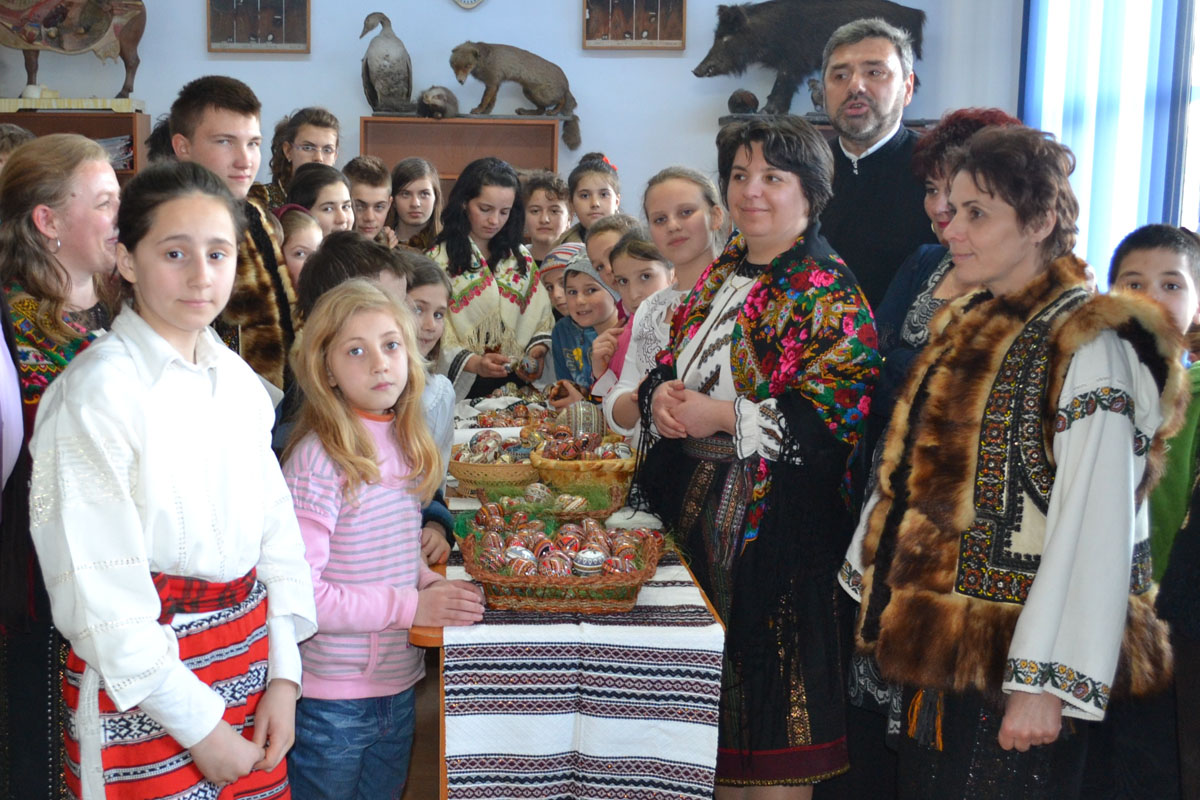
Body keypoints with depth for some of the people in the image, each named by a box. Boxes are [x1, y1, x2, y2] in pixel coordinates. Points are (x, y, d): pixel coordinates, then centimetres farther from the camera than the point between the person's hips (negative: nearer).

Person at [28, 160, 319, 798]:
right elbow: (98, 591, -16)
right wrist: (200, 725, -13)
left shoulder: (237, 380, 5)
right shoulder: (97, 391, -15)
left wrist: (283, 676, 0)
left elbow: (275, 530, 8)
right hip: (141, 685, -6)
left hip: (250, 657, 6)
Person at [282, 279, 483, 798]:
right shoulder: (318, 458, -19)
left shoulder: (402, 445, 4)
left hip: (398, 685, 7)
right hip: (331, 697, -7)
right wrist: (410, 606, -21)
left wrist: (432, 584, -4)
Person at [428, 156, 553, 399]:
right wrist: (474, 363, -21)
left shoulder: (521, 258, 18)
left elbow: (541, 317, 16)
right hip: (463, 387, -3)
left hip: (517, 381, 3)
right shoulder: (439, 260, 2)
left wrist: (536, 351, -5)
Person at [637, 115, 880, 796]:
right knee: (713, 689, 15)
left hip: (776, 524, -7)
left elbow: (833, 417, -18)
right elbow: (670, 369, 19)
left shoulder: (831, 293, -9)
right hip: (698, 508, 7)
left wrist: (718, 415, -18)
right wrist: (662, 397, -5)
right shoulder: (721, 275, 14)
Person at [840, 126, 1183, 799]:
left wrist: (1045, 683, -22)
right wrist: (879, 604, 19)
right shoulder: (967, 328, 11)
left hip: (1014, 667, -7)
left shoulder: (1088, 344, -15)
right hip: (935, 647, 8)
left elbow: (1095, 530, -20)